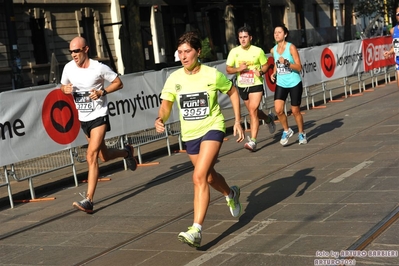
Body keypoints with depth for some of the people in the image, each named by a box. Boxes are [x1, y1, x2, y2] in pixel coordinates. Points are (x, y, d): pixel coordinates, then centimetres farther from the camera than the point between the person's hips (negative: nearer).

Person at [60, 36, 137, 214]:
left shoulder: (99, 68, -14)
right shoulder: (68, 68, -1)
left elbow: (118, 83, -4)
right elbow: (63, 86, 15)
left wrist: (102, 92, -20)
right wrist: (65, 89, -10)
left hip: (99, 117, -6)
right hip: (83, 118, 6)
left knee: (91, 156, -18)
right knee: (104, 156, 17)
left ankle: (88, 200, -15)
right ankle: (127, 152, 50)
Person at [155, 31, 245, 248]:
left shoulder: (212, 75, -12)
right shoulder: (174, 78, -4)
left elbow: (233, 92, 4)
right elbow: (166, 105, 3)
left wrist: (237, 121, -1)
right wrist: (160, 119, -20)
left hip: (212, 128, -5)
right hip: (189, 134, 5)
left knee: (199, 177, -21)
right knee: (210, 176, 21)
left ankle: (196, 230, -20)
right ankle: (231, 194, 56)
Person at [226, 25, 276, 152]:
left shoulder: (258, 51, -4)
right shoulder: (234, 52, 0)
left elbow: (266, 65, 6)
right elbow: (228, 69, 3)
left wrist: (261, 72, -15)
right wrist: (238, 69, -16)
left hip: (256, 85, -4)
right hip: (242, 86, 4)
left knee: (253, 112, -16)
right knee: (253, 112, 18)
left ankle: (253, 141, -16)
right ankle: (269, 119, 50)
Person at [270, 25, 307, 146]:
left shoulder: (291, 47, -10)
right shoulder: (273, 50, 4)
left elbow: (299, 67, -12)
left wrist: (286, 62, -26)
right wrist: (274, 73, 2)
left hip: (294, 83, -4)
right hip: (281, 84, 4)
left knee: (295, 111, 5)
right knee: (278, 110, -12)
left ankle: (301, 133, 26)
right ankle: (286, 131, 12)